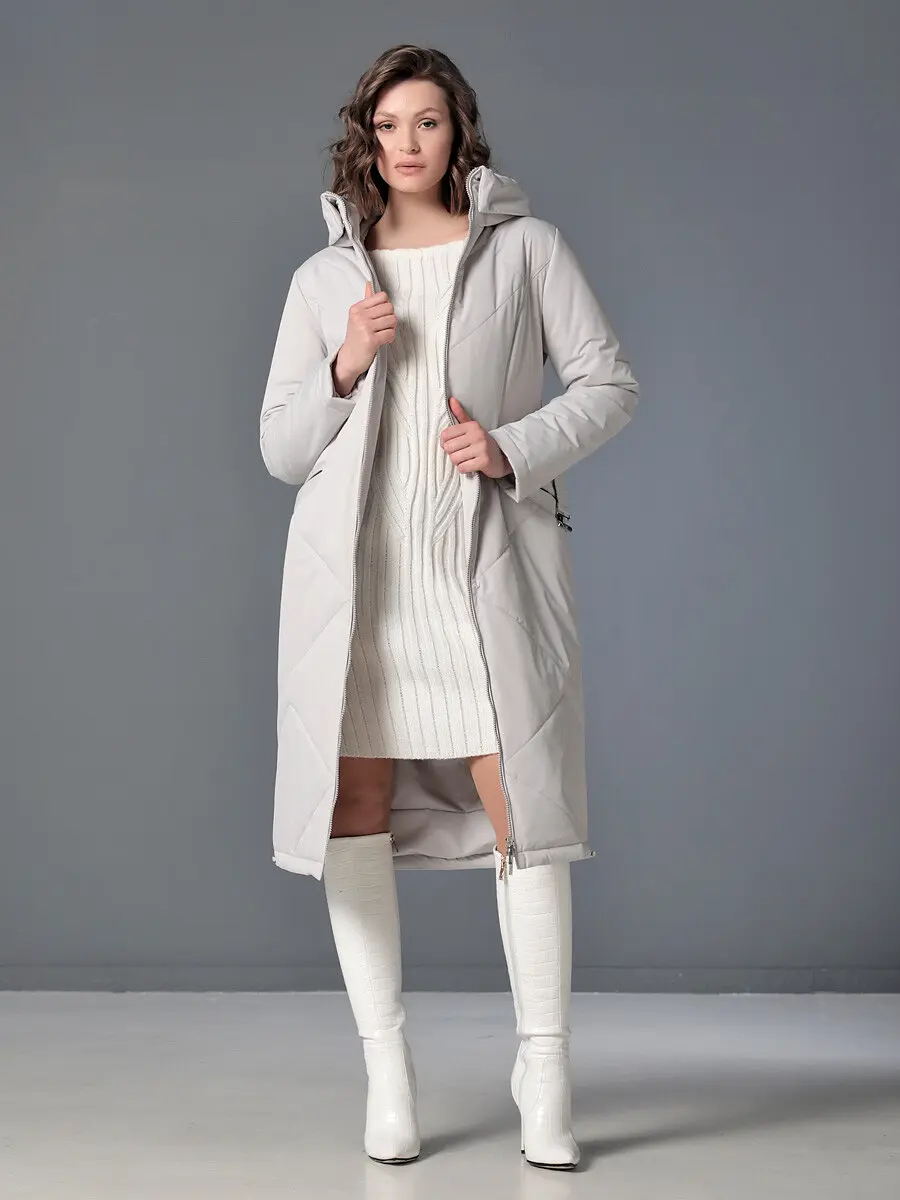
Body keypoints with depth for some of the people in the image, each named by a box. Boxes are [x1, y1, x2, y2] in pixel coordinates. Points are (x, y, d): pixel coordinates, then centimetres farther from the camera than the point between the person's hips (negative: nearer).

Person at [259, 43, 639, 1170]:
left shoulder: (526, 248, 8)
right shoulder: (324, 278, 13)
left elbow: (609, 382, 6)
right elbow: (280, 447, 12)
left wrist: (514, 448, -10)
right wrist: (346, 369, -5)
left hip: (486, 563, -2)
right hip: (355, 569, 2)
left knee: (519, 803, -6)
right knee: (354, 805, -1)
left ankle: (543, 1074, 5)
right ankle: (386, 1067, 10)